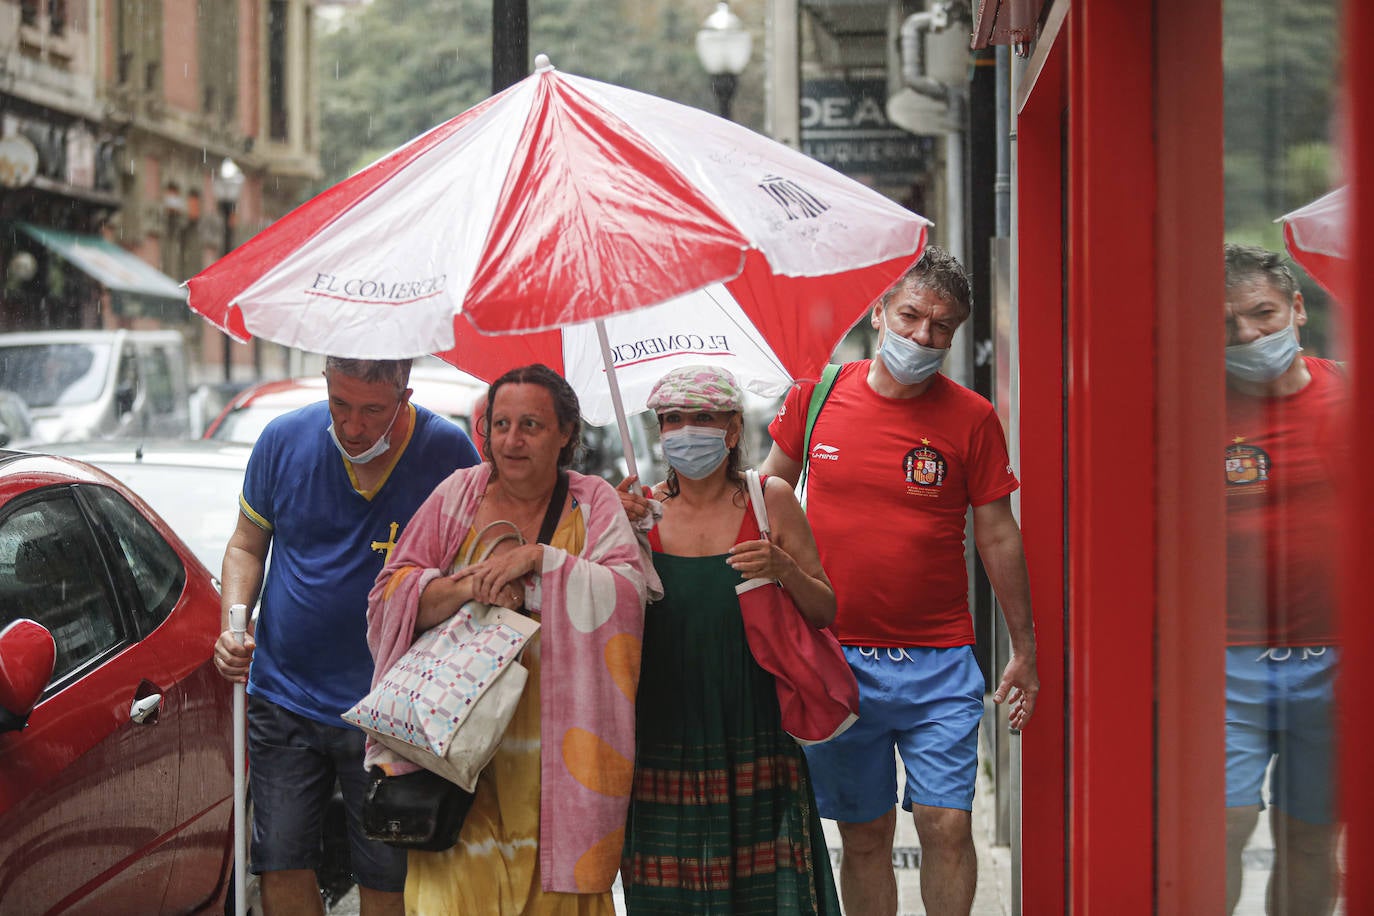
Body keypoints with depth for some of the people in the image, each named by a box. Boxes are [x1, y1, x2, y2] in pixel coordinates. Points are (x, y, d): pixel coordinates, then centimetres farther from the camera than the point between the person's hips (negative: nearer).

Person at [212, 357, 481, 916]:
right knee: (282, 870, 1)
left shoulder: (447, 451, -9)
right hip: (284, 697, 2)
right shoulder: (284, 439, -2)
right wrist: (234, 621, -8)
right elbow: (246, 546, 11)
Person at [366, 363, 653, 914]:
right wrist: (465, 589, -15)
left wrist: (539, 558, -19)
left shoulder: (593, 504, 3)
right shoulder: (459, 495, 5)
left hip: (556, 745, 0)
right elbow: (391, 595, 2)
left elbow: (628, 592, -11)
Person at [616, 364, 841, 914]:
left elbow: (825, 613, 6)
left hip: (753, 739, -1)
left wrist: (785, 570, -14)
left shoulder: (769, 501, 2)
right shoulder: (643, 509, 6)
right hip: (665, 739, 1)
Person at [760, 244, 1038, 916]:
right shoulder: (816, 397, 1)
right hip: (833, 658, 1)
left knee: (947, 825, -7)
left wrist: (1024, 651, 6)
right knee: (864, 836, 8)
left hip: (938, 665, -1)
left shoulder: (972, 419, -2)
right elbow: (769, 490, 17)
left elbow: (997, 535, 4)